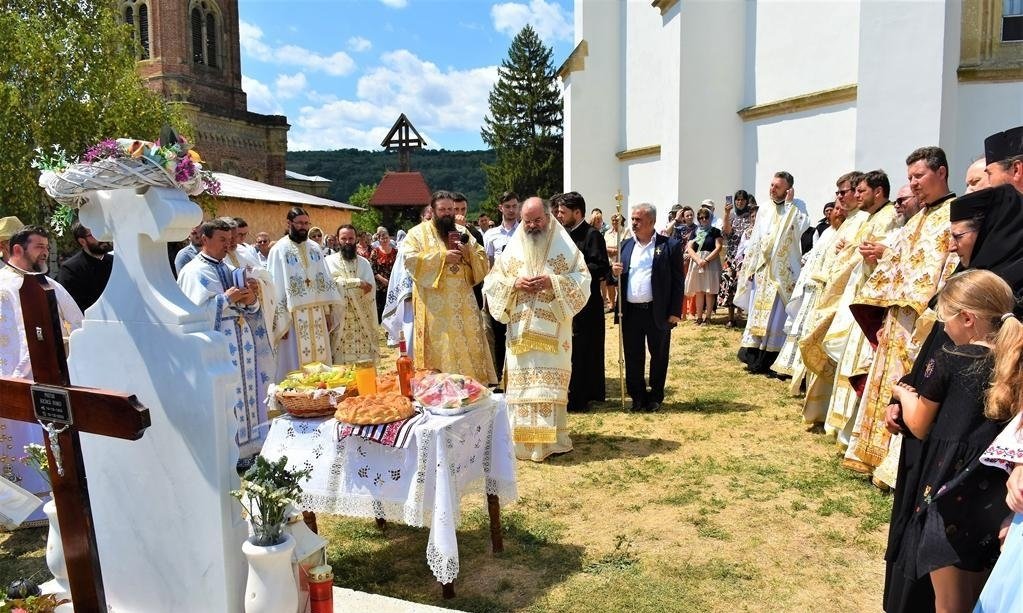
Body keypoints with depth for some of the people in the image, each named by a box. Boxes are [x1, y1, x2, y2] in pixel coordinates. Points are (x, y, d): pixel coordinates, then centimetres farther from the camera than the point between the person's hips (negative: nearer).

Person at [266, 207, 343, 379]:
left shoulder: (314, 248, 12)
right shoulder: (279, 250, -5)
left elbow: (325, 281, 13)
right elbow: (275, 287, -8)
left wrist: (328, 312, 8)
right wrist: (281, 321, -12)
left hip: (317, 315, 5)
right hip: (294, 316, -5)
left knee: (320, 358, 9)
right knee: (296, 364, 0)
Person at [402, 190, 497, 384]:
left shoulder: (462, 232, 16)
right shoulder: (418, 233, 4)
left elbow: (483, 264, 12)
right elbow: (410, 260, -12)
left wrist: (469, 253, -8)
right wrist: (442, 257, -15)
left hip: (463, 305, 4)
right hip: (435, 307, -4)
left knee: (469, 349, 2)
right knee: (439, 350, -6)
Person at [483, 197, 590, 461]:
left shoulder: (565, 247, 3)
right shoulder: (512, 248, 9)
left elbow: (582, 279, -3)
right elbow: (492, 282, 8)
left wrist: (552, 282, -17)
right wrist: (515, 284, -11)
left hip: (553, 331, -2)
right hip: (521, 330, 2)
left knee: (551, 383, 0)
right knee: (521, 382, 3)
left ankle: (552, 437, 10)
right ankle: (524, 439, 12)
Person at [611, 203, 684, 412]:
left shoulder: (670, 246, -3)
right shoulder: (626, 245, 11)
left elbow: (677, 282, -4)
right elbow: (620, 277, 16)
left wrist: (675, 312, -9)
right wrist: (615, 273, -8)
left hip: (658, 312, -3)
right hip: (630, 312, 4)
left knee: (659, 356, 9)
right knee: (633, 357, 8)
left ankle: (655, 397, 23)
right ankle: (637, 397, 21)